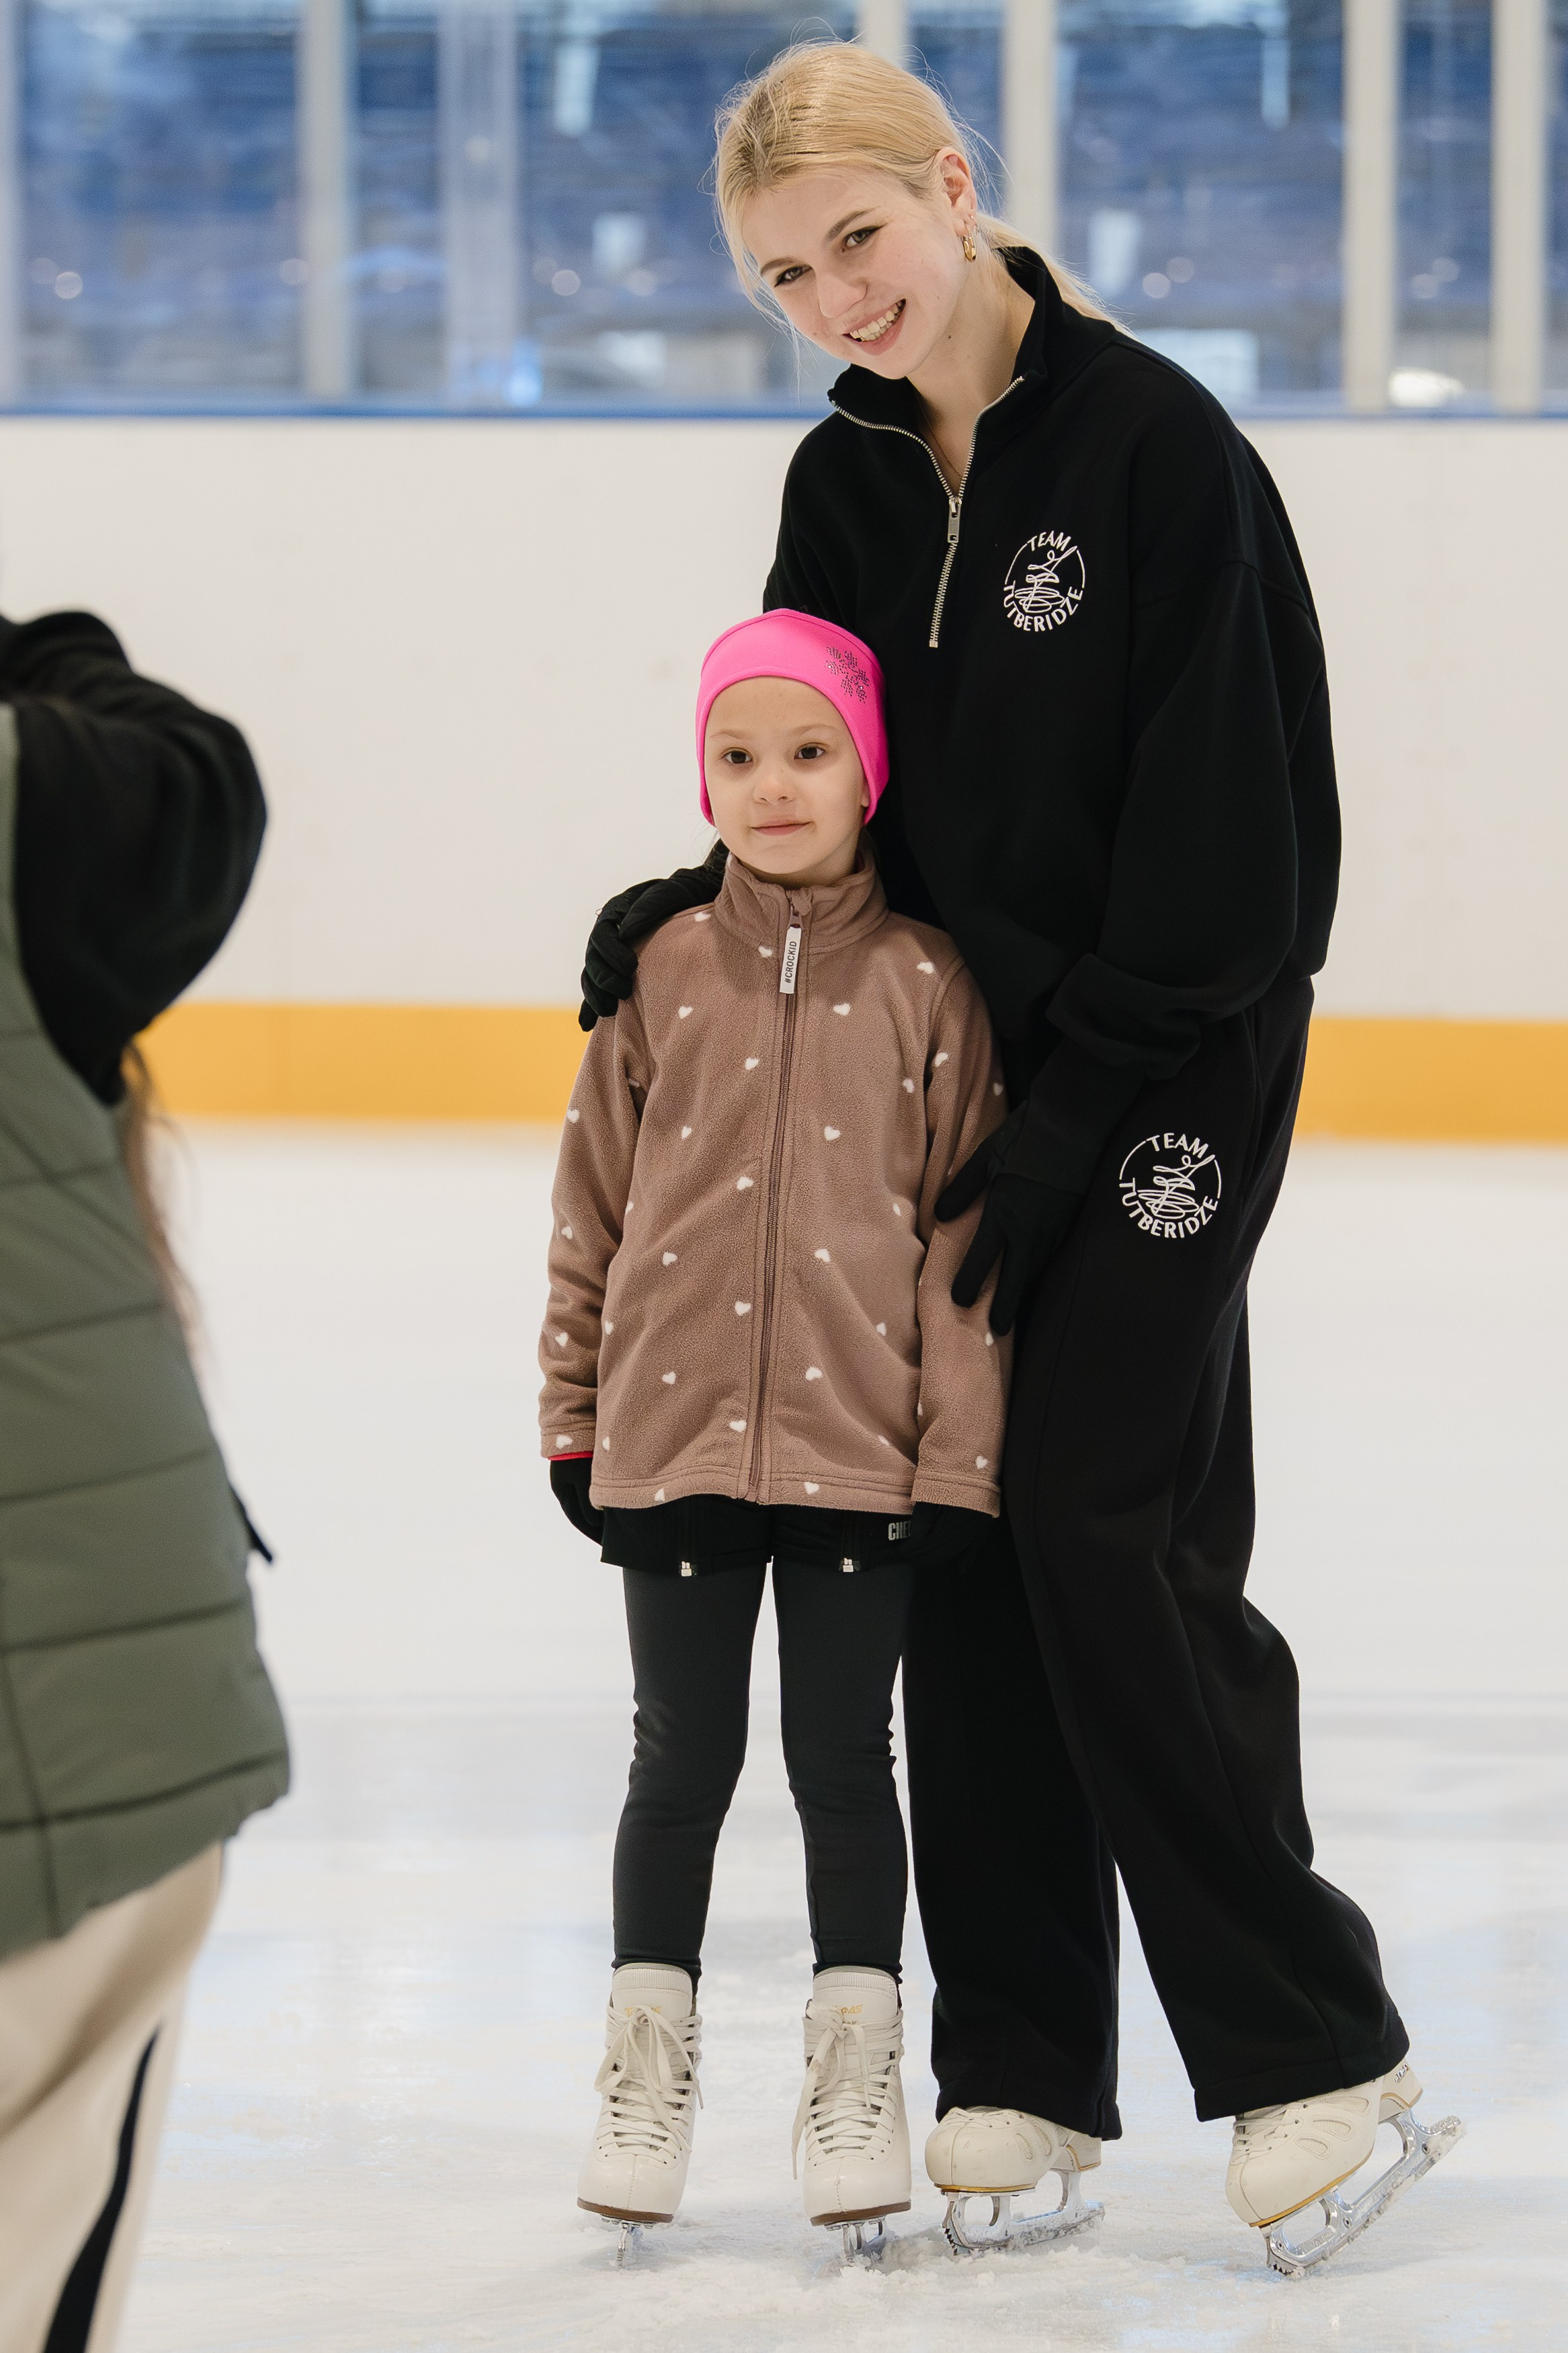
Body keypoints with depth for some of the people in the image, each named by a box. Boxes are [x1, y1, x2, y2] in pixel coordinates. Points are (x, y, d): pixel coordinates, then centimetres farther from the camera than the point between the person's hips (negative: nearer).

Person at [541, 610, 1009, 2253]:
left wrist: (957, 1459, -4)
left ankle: (855, 2076, 17)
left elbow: (965, 1232, -1)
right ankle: (644, 2070, 19)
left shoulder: (927, 985, -1)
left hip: (860, 1445, -1)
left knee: (844, 1762, 6)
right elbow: (593, 1206, 7)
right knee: (683, 1761, 8)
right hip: (676, 1436, 1)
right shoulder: (658, 974, 2)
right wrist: (574, 1421, 6)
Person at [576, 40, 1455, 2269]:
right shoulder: (844, 487, 7)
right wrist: (687, 917, -7)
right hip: (955, 1053, 7)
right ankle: (1021, 2068, 11)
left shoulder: (1158, 446, -14)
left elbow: (1226, 821, -15)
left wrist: (1086, 1111, -16)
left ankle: (1312, 2051, -3)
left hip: (1166, 1065, -7)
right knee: (964, 1541, 4)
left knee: (1110, 1517, -12)